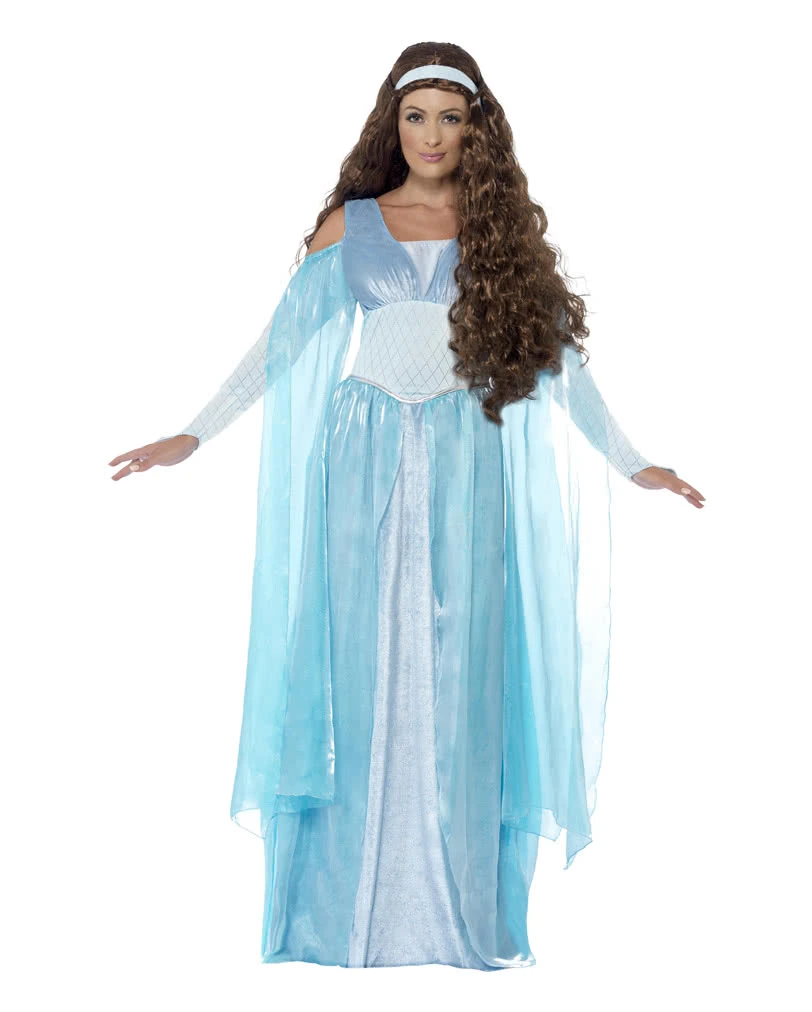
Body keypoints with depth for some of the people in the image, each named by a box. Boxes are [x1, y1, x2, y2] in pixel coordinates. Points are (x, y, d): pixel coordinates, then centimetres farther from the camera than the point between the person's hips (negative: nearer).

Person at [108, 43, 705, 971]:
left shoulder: (505, 228, 9)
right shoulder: (351, 223, 9)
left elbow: (560, 357, 11)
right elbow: (279, 344, 8)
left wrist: (629, 462, 9)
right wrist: (193, 435, 2)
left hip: (465, 463, 0)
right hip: (368, 457, 0)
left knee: (458, 675, -1)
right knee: (360, 667, -1)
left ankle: (460, 910, 6)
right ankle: (348, 906, 7)